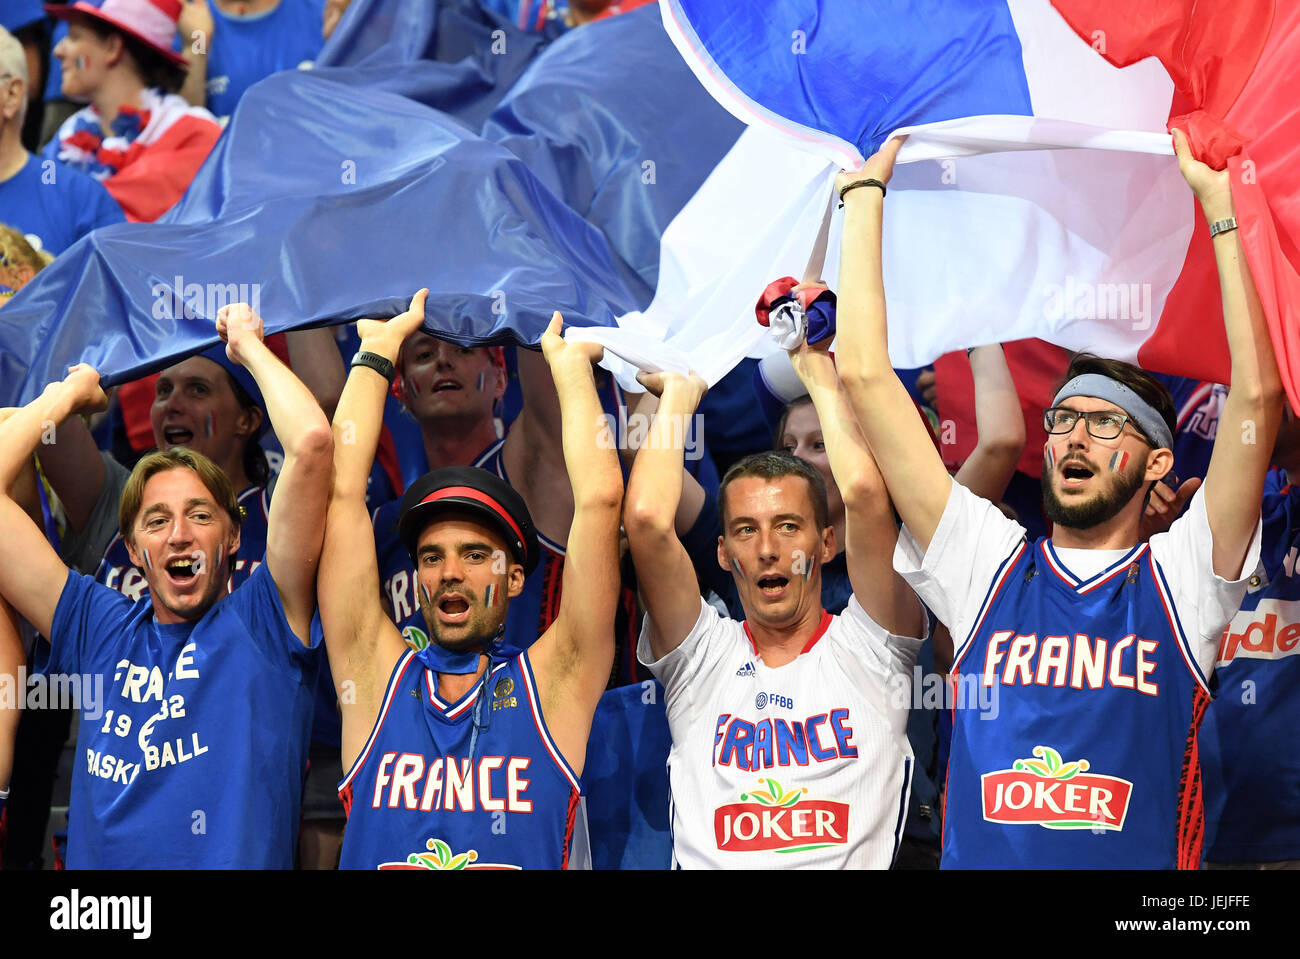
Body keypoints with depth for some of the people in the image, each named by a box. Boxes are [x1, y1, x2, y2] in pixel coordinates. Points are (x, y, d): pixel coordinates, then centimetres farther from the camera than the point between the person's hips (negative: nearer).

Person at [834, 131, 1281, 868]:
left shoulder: (1178, 582, 8)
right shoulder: (989, 566, 13)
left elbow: (1257, 393, -2)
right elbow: (866, 377, 11)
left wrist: (1221, 202, 0)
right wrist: (865, 196, 14)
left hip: (1140, 862, -1)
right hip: (977, 856, 1)